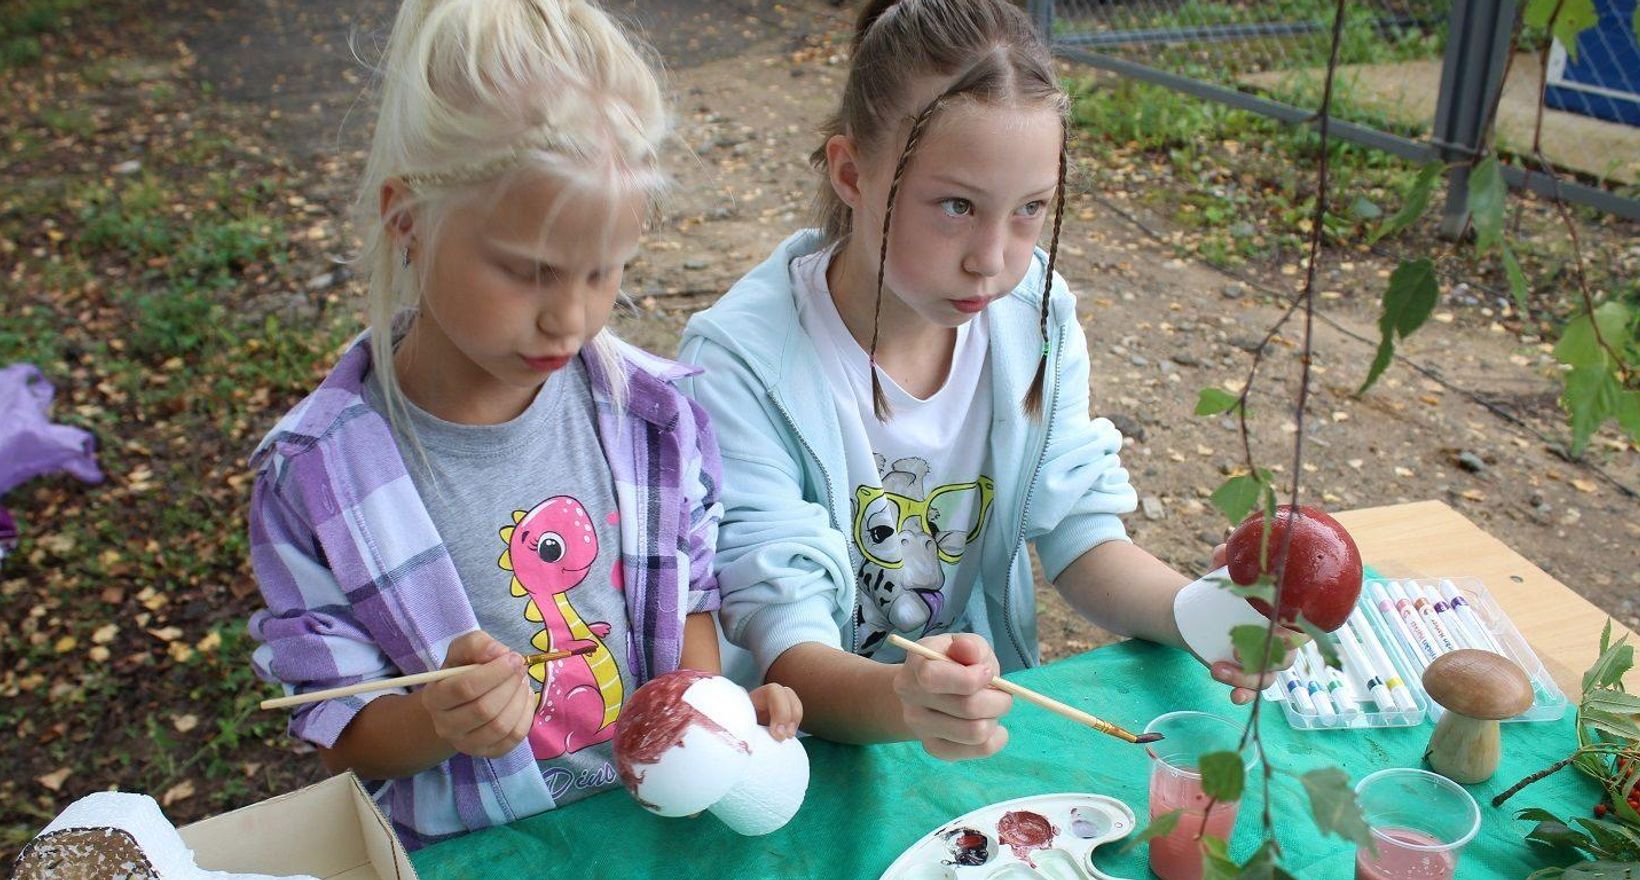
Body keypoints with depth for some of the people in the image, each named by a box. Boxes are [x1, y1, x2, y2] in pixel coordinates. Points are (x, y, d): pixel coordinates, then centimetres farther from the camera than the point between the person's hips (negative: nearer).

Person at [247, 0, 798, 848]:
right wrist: (435, 722, -25)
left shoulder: (650, 413, -5)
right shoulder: (318, 473, -12)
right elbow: (344, 737, -5)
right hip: (471, 848, -1)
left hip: (662, 814, 2)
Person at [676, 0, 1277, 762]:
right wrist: (899, 702, -42)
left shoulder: (1036, 314, -4)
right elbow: (785, 650, -21)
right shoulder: (741, 365, -21)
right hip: (823, 743, -3)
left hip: (991, 714, 3)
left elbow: (1079, 535, 1)